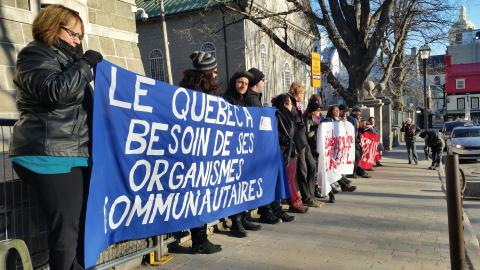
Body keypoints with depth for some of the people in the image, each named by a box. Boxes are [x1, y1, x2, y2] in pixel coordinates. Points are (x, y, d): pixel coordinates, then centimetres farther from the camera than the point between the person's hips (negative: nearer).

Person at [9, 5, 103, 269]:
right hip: (51, 155, -9)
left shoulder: (63, 59, 27)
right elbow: (56, 92, -19)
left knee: (83, 226, 5)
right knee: (68, 229, -9)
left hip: (75, 154, 9)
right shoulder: (34, 55, 0)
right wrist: (84, 63, -9)